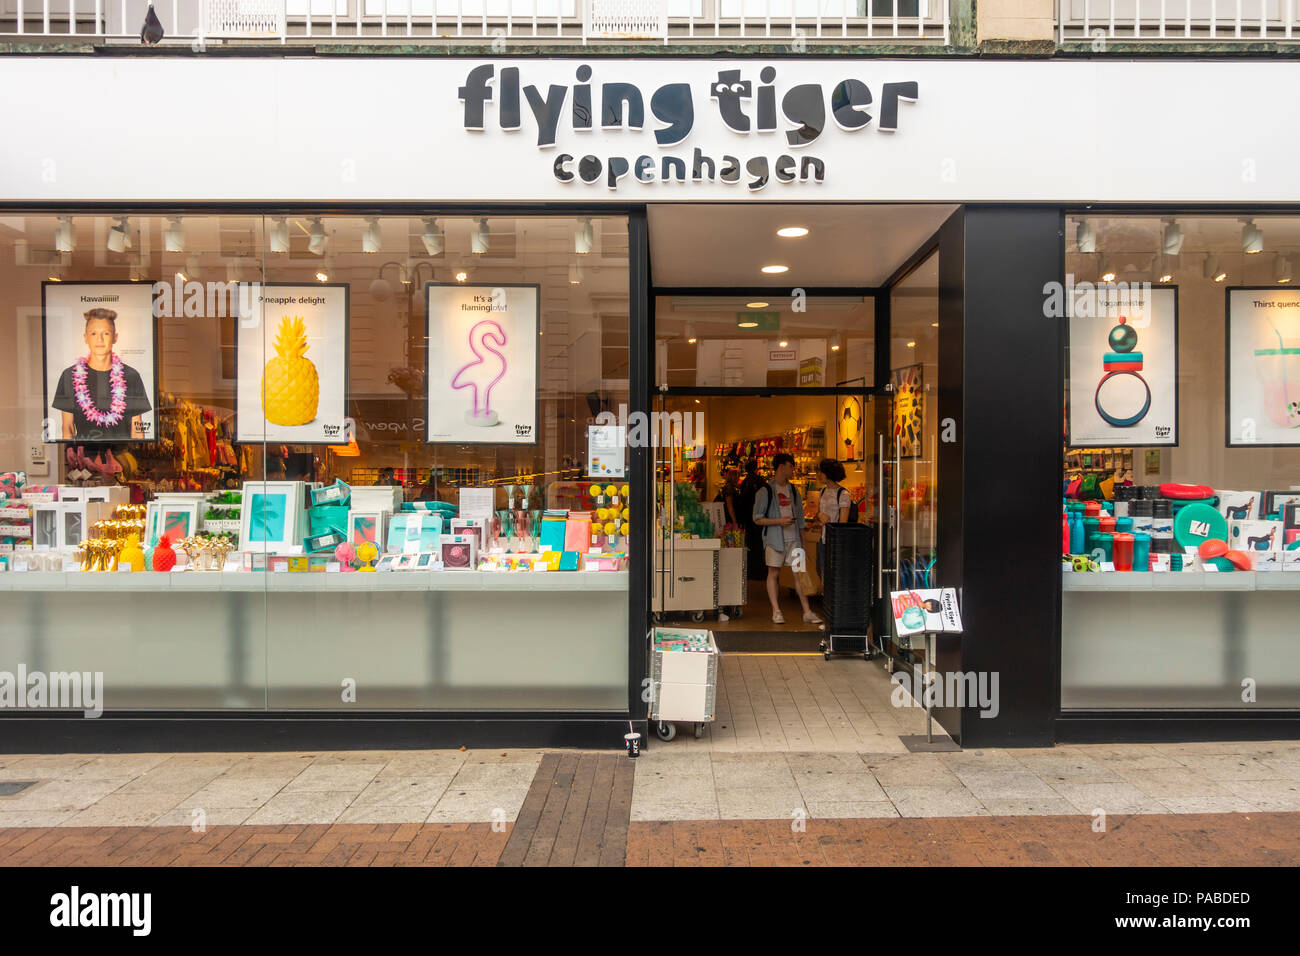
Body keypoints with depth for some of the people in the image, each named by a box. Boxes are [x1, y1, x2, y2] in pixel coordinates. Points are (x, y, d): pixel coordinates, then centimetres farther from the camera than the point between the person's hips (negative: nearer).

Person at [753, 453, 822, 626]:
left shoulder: (793, 490, 13)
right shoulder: (766, 491, -4)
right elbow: (757, 519, -5)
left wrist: (802, 539, 14)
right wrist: (779, 521, -16)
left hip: (793, 539, 4)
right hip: (774, 538, -4)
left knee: (799, 574, 1)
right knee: (774, 574, 2)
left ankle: (807, 612, 3)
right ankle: (776, 612, 9)